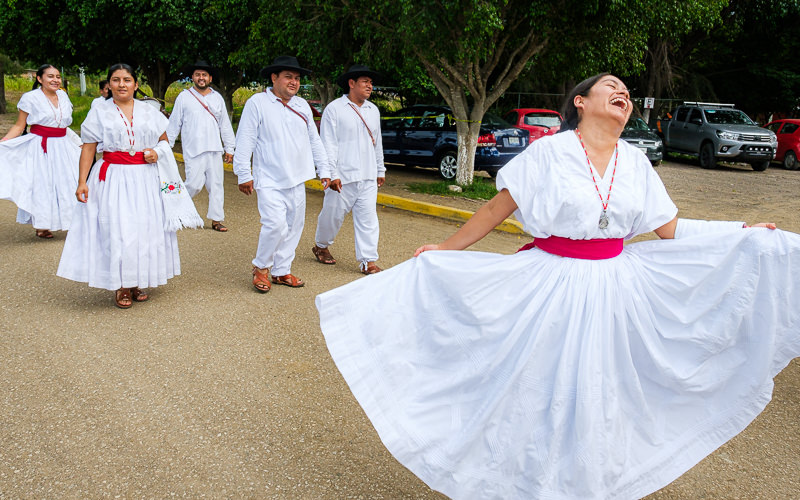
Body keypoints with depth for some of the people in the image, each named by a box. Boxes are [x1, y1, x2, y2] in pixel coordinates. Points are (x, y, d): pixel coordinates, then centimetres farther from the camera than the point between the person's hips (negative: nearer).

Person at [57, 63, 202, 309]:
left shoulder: (149, 111, 10)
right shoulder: (99, 112, 4)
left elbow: (164, 140, 19)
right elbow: (88, 150, 2)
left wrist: (157, 153, -4)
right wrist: (82, 182, -6)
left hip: (146, 179, 3)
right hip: (113, 179, -2)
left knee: (146, 229, 5)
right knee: (116, 231, -6)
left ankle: (138, 282, 20)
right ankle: (121, 286, 8)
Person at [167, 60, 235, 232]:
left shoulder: (217, 98, 13)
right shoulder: (184, 97, 4)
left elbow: (225, 125, 16)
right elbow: (174, 124, 6)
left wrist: (229, 148, 14)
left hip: (214, 150, 4)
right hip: (193, 151, -4)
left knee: (216, 185, 3)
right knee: (194, 184, -10)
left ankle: (216, 220, 10)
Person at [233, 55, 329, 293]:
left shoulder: (302, 105, 12)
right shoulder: (257, 103, -6)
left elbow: (314, 140, 19)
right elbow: (245, 142, -7)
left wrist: (324, 169, 16)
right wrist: (244, 174, -9)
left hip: (297, 180, 6)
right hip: (269, 180, -6)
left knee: (294, 226, 7)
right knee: (276, 224, -17)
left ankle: (281, 271, 21)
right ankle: (260, 267, 6)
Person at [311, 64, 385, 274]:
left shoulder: (373, 110, 14)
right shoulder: (334, 109, -5)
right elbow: (328, 145, -10)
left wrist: (380, 170, 23)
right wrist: (331, 174, -16)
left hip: (368, 178, 5)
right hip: (342, 177, -5)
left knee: (368, 219, -1)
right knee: (333, 215, 7)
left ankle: (368, 261, 2)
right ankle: (320, 246, 33)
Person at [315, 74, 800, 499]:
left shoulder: (636, 163, 5)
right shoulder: (550, 151, -8)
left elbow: (671, 230, 10)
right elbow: (497, 208, -5)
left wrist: (747, 233, 10)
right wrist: (443, 250, -3)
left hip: (614, 287, 4)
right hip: (550, 287, -4)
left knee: (599, 391, 13)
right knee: (540, 388, 4)